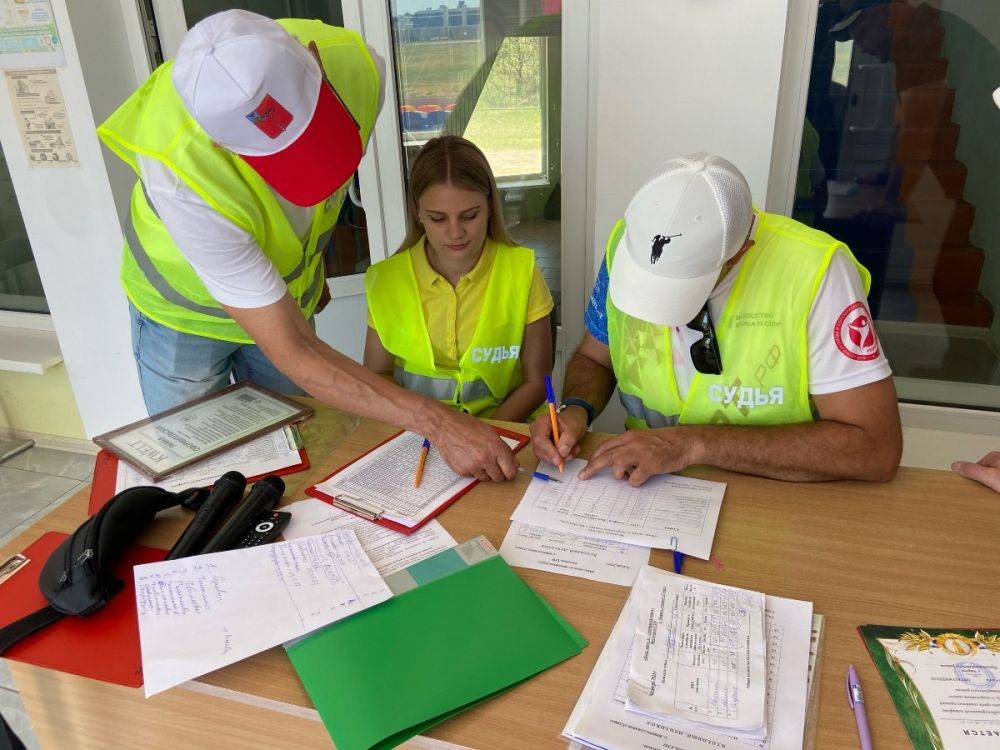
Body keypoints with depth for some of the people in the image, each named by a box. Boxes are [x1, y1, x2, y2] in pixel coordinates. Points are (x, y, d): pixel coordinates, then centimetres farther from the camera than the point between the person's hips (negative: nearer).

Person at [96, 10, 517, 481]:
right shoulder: (183, 182, -41)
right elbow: (293, 353, -38)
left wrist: (312, 264, 9)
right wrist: (436, 423, -44)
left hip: (288, 293, 4)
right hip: (185, 310, -3)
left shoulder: (356, 66, -27)